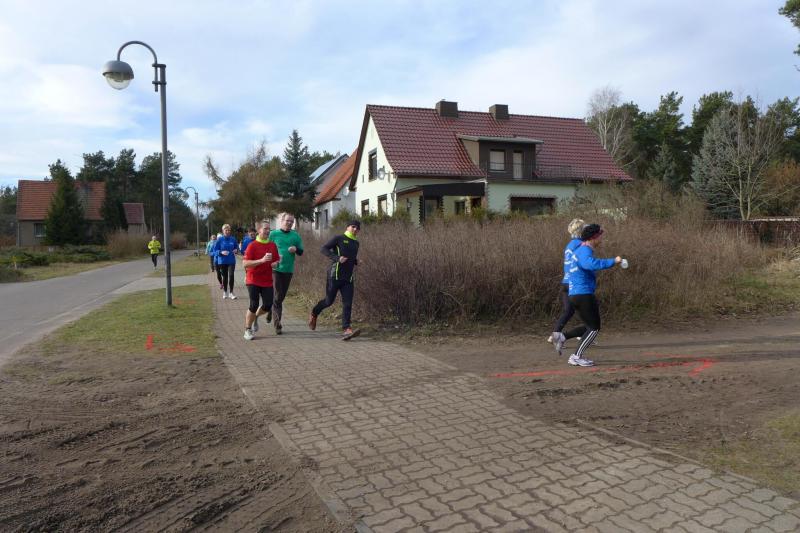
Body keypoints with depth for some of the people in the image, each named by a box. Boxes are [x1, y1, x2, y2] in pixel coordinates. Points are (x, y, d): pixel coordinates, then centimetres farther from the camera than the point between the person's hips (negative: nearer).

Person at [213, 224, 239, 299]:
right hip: (222, 261, 0)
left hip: (231, 261, 0)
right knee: (225, 277, 9)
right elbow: (215, 250, -3)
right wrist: (221, 252, -20)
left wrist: (236, 250, -11)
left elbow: (237, 247, 11)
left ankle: (231, 292, -4)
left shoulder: (233, 239, 0)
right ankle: (225, 292, 25)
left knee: (231, 275, -11)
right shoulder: (219, 239, -5)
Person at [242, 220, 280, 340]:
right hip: (253, 281, -4)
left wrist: (275, 263, -6)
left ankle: (255, 317, 31)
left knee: (267, 306, -1)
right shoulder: (252, 245, -9)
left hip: (267, 281, 4)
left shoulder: (273, 245, 6)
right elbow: (245, 264, -16)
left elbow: (277, 260, 19)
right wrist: (262, 260, -26)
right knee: (254, 305, -8)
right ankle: (247, 330, 11)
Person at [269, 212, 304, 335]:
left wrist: (296, 249, -11)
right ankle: (277, 324, -3)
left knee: (281, 296, 13)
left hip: (288, 270, 4)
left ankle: (272, 312, 37)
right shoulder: (273, 234, -1)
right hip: (275, 269, -4)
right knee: (277, 297, -7)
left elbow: (301, 252, 11)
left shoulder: (296, 235, 7)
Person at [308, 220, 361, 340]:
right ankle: (313, 314, 34)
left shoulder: (356, 243, 17)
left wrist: (356, 261, 10)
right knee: (329, 301, 5)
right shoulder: (339, 238, -2)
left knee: (348, 304, -8)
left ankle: (346, 330, -14)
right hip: (335, 275, -5)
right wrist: (337, 258, -23)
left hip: (348, 278, 5)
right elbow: (324, 249, -11)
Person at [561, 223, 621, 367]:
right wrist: (613, 261, -31)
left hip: (576, 294, 10)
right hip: (583, 294, -10)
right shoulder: (584, 251, -15)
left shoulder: (582, 250, 17)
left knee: (590, 326, 18)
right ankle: (577, 357, 0)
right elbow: (592, 264, -36)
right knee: (594, 328, -1)